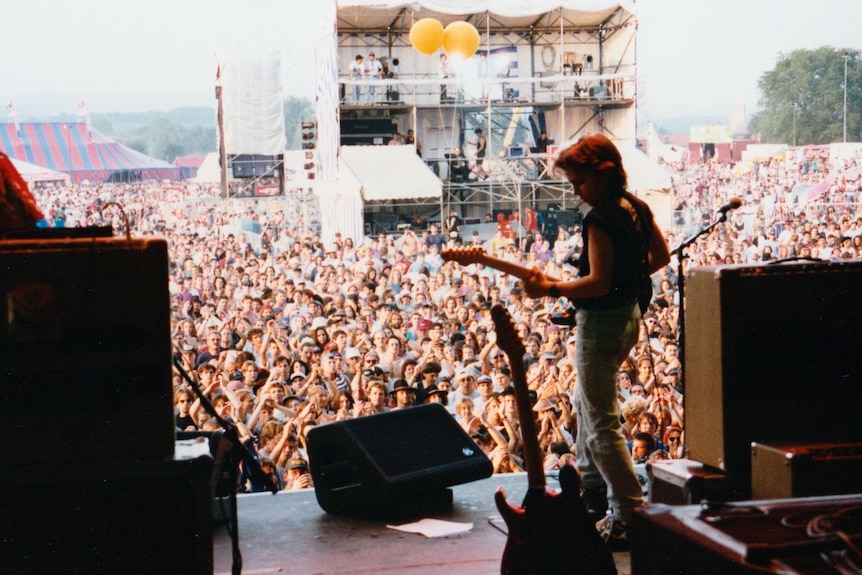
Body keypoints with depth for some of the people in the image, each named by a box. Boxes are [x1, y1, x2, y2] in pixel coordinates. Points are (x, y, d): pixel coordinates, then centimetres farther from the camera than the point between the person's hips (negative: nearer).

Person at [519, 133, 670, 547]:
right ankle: (590, 486, 39)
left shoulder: (599, 219, -22)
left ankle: (629, 515, -3)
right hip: (630, 315, 10)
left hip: (601, 323, -10)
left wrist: (550, 289, -21)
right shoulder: (638, 208, 5)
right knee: (587, 401, 27)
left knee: (601, 423, -4)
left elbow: (598, 283, -26)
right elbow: (661, 256, 15)